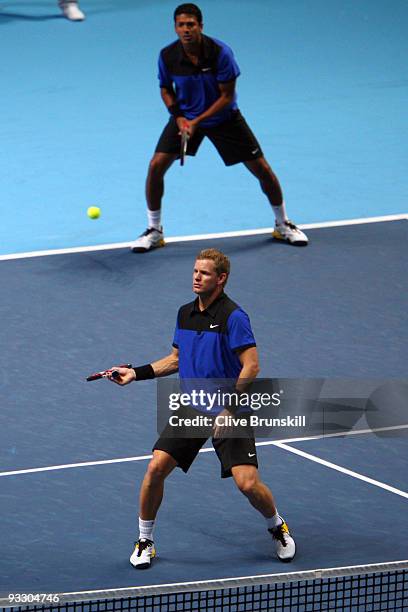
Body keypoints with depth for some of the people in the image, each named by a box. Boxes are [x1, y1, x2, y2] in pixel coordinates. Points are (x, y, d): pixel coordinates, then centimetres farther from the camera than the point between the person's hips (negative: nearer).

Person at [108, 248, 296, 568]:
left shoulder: (233, 317, -14)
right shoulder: (185, 313, 8)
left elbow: (251, 366, -18)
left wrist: (229, 409, -23)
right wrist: (136, 373, 12)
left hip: (228, 412, -5)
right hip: (191, 409, 5)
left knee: (247, 483, -12)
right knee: (156, 468, -8)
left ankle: (278, 528, 19)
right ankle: (145, 542, 9)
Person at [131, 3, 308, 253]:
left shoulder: (220, 52, -26)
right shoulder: (167, 56, -18)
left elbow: (227, 96, -20)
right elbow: (166, 89, 1)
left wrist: (196, 122, -27)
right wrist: (178, 116, -15)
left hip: (223, 117, -1)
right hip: (185, 116, 1)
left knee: (262, 168, -3)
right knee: (156, 165, -15)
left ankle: (283, 224, 21)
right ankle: (154, 230, 4)